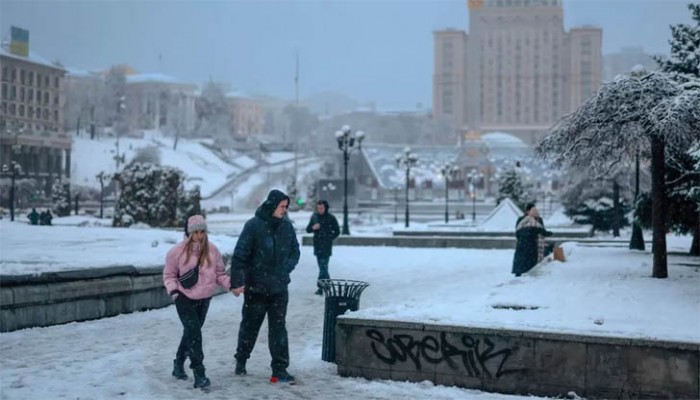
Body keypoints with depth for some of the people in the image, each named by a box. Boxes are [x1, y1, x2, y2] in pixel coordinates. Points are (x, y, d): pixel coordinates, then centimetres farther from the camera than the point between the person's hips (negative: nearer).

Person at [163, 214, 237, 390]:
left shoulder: (212, 250, -4)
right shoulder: (178, 251, -11)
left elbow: (220, 273, 4)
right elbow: (169, 274, 0)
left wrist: (231, 284, -12)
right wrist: (173, 289, -16)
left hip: (204, 299, 4)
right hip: (184, 299, -4)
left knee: (191, 333, 17)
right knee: (194, 334, -13)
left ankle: (179, 363, 37)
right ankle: (199, 372, -8)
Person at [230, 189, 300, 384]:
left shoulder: (287, 226, 2)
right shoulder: (254, 225, -12)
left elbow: (295, 251, 15)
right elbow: (240, 255, -13)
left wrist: (287, 267, -2)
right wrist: (237, 281, -17)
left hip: (279, 287, 3)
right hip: (256, 286, -3)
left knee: (279, 328, 2)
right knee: (250, 326, 12)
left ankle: (280, 368, 4)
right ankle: (241, 361, 32)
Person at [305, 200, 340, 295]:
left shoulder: (331, 218, -4)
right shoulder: (314, 217, 8)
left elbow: (337, 232, 3)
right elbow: (308, 230, 11)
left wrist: (329, 239, -5)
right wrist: (312, 227, -10)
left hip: (326, 247, -6)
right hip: (317, 245, 6)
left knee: (323, 266, -11)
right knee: (322, 266, 11)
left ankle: (321, 286, -12)